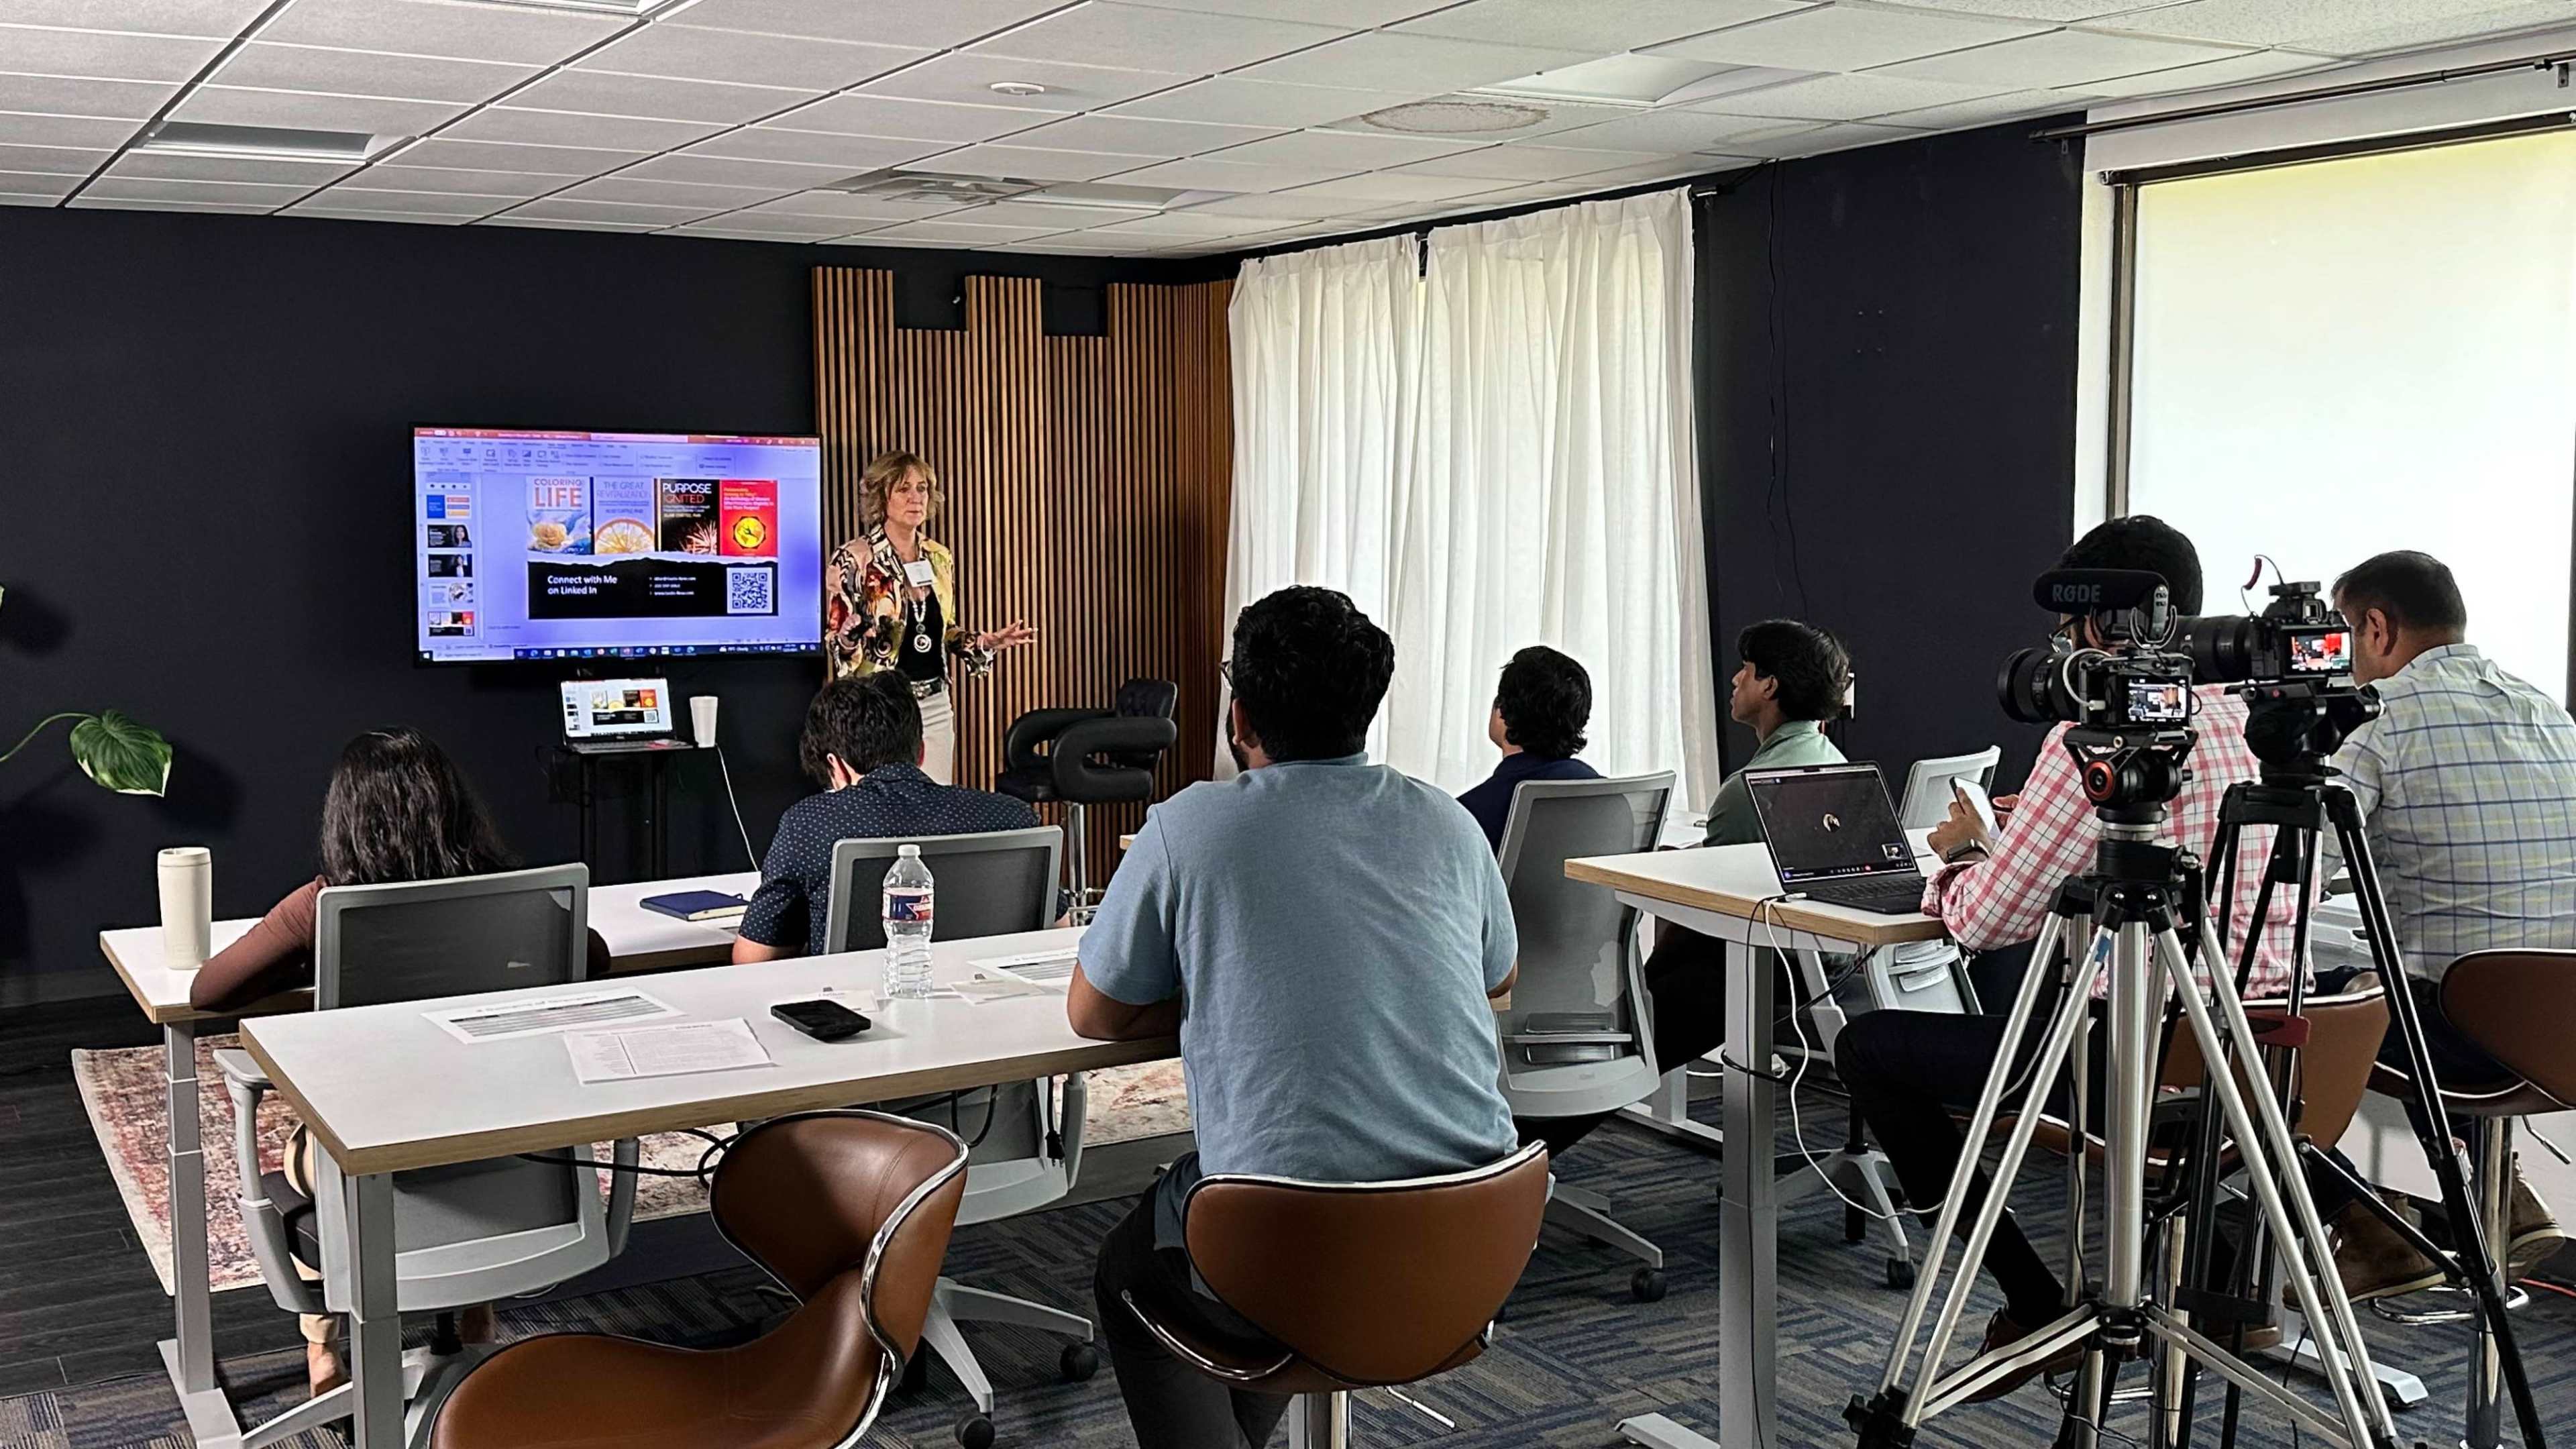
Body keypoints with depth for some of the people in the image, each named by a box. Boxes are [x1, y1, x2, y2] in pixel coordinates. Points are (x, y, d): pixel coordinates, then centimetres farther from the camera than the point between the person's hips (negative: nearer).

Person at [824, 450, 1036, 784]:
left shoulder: (939, 557, 9)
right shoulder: (854, 558, -8)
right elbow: (834, 638, -7)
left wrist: (987, 642, 4)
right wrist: (850, 637, -28)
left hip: (936, 706, 5)